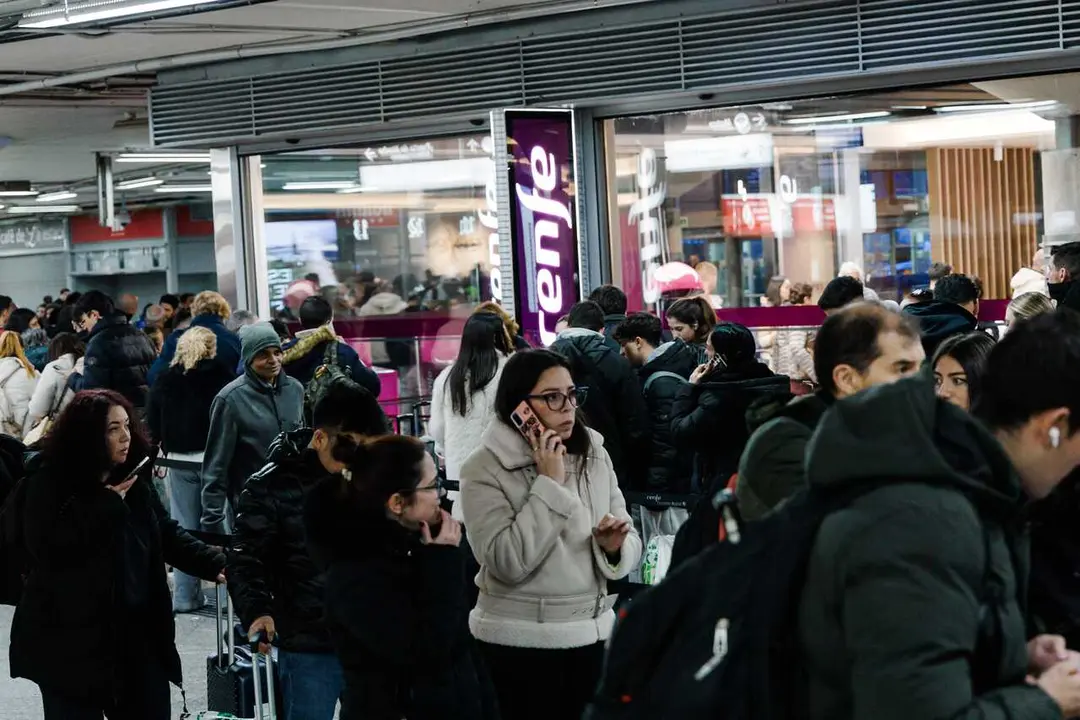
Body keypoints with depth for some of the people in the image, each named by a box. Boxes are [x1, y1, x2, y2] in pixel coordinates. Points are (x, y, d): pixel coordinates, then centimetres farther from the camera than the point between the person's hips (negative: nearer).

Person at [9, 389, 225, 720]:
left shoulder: (134, 482, 8)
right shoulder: (50, 484, -10)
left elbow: (169, 536, 10)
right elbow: (49, 550, -23)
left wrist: (218, 564, -5)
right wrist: (107, 505, -19)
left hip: (135, 635, 5)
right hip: (70, 640, -5)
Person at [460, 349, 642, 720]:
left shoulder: (595, 455, 5)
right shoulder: (485, 469, -10)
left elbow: (630, 548, 8)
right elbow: (507, 563, -21)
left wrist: (614, 547, -15)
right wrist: (549, 484, -19)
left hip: (591, 634, 5)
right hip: (519, 644, -4)